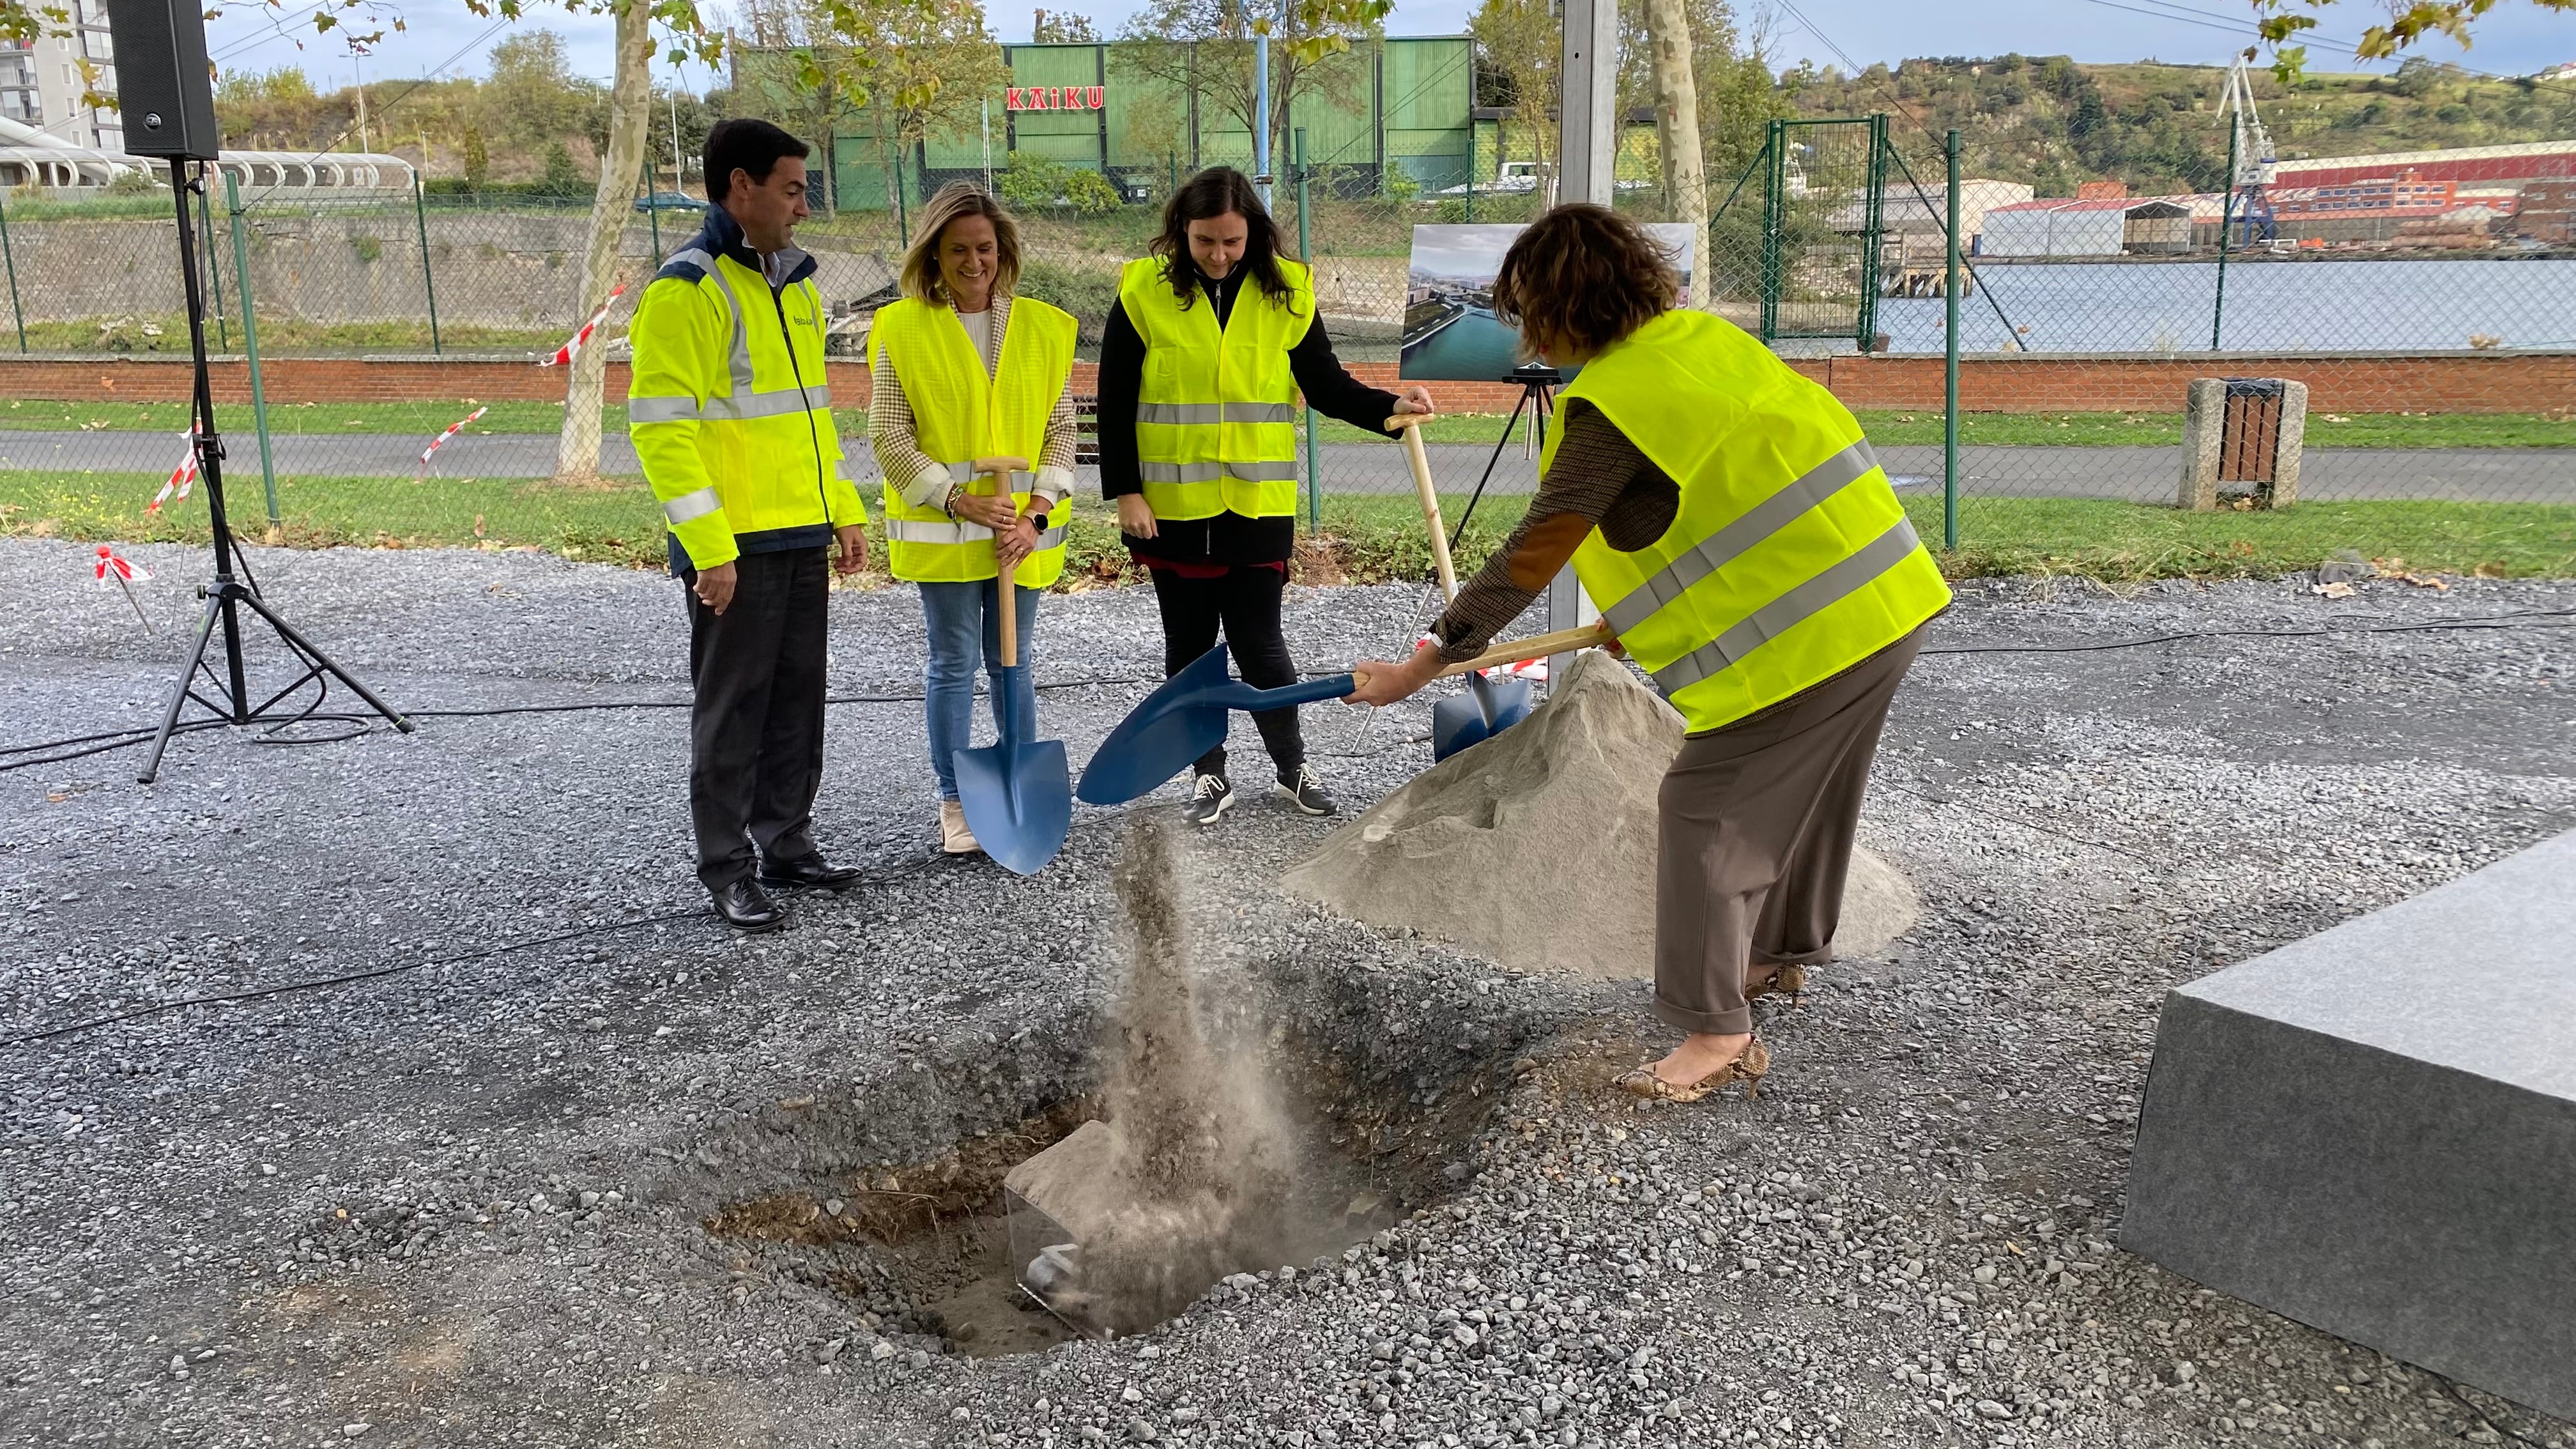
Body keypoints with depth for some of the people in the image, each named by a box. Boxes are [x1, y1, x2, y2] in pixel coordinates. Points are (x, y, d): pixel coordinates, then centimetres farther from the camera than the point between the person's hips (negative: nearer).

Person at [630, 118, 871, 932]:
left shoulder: (794, 287, 14)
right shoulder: (685, 291, -13)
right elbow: (660, 426, -18)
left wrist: (845, 512, 17)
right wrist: (709, 546, -21)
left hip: (803, 538, 8)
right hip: (735, 549, -8)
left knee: (797, 700, 14)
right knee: (733, 706, 1)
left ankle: (786, 844, 26)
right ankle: (728, 871, 12)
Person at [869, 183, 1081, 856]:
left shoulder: (1044, 329, 4)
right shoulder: (902, 330, -4)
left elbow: (1061, 429, 3)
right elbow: (889, 436, -6)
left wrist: (1037, 514, -8)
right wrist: (958, 500, -15)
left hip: (1022, 531, 2)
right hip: (940, 530, -2)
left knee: (1011, 662, 12)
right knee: (953, 664, 3)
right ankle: (955, 805, 14)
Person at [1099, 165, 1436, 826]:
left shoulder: (1286, 291, -1)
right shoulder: (1145, 291, -6)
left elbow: (1327, 386, 2)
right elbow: (1115, 401, -3)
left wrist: (1389, 406, -16)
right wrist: (1125, 492, -8)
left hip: (1259, 504, 0)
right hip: (1172, 505, 0)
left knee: (1258, 642, 5)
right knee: (1190, 645, 10)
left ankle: (1292, 766, 24)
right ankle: (1210, 776, 25)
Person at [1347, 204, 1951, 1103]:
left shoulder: (1612, 399, -17)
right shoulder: (1704, 336, 10)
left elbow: (1528, 559, -18)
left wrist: (1425, 665, -12)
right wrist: (1655, 609, 21)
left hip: (1798, 633, -9)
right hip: (1887, 598, 10)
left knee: (1706, 811, -1)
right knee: (1804, 791, 25)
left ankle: (1717, 1033, 5)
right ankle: (1784, 952, 45)